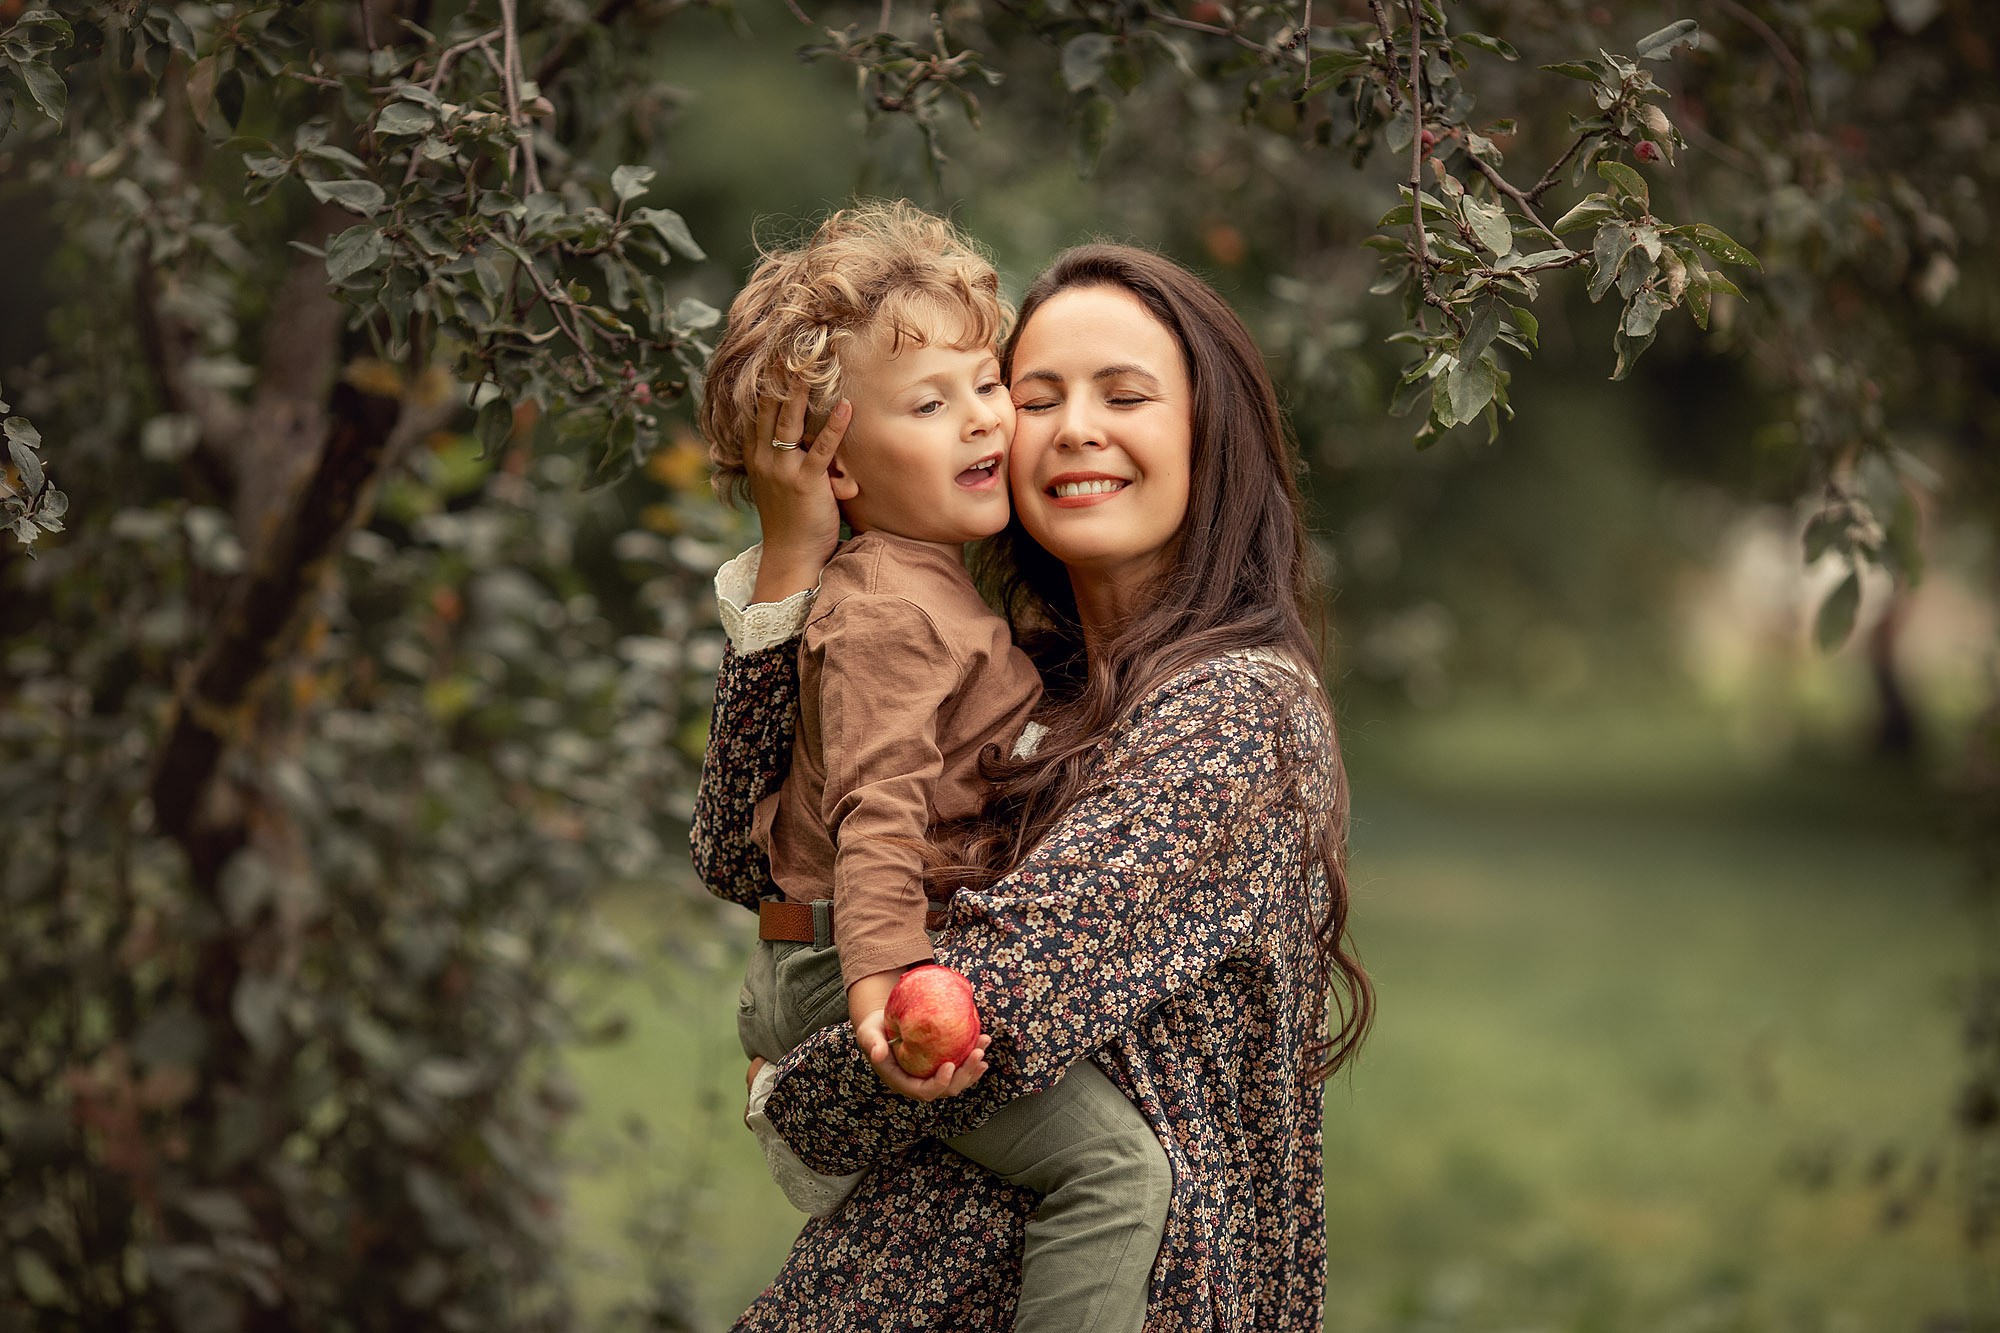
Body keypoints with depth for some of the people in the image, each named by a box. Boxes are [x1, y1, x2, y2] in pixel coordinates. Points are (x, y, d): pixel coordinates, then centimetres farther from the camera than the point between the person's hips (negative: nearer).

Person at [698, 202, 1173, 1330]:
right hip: (843, 972, -10)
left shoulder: (930, 581, 15)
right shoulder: (888, 612, -18)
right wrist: (886, 979, -41)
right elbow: (877, 810, -30)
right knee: (1116, 1159, -21)